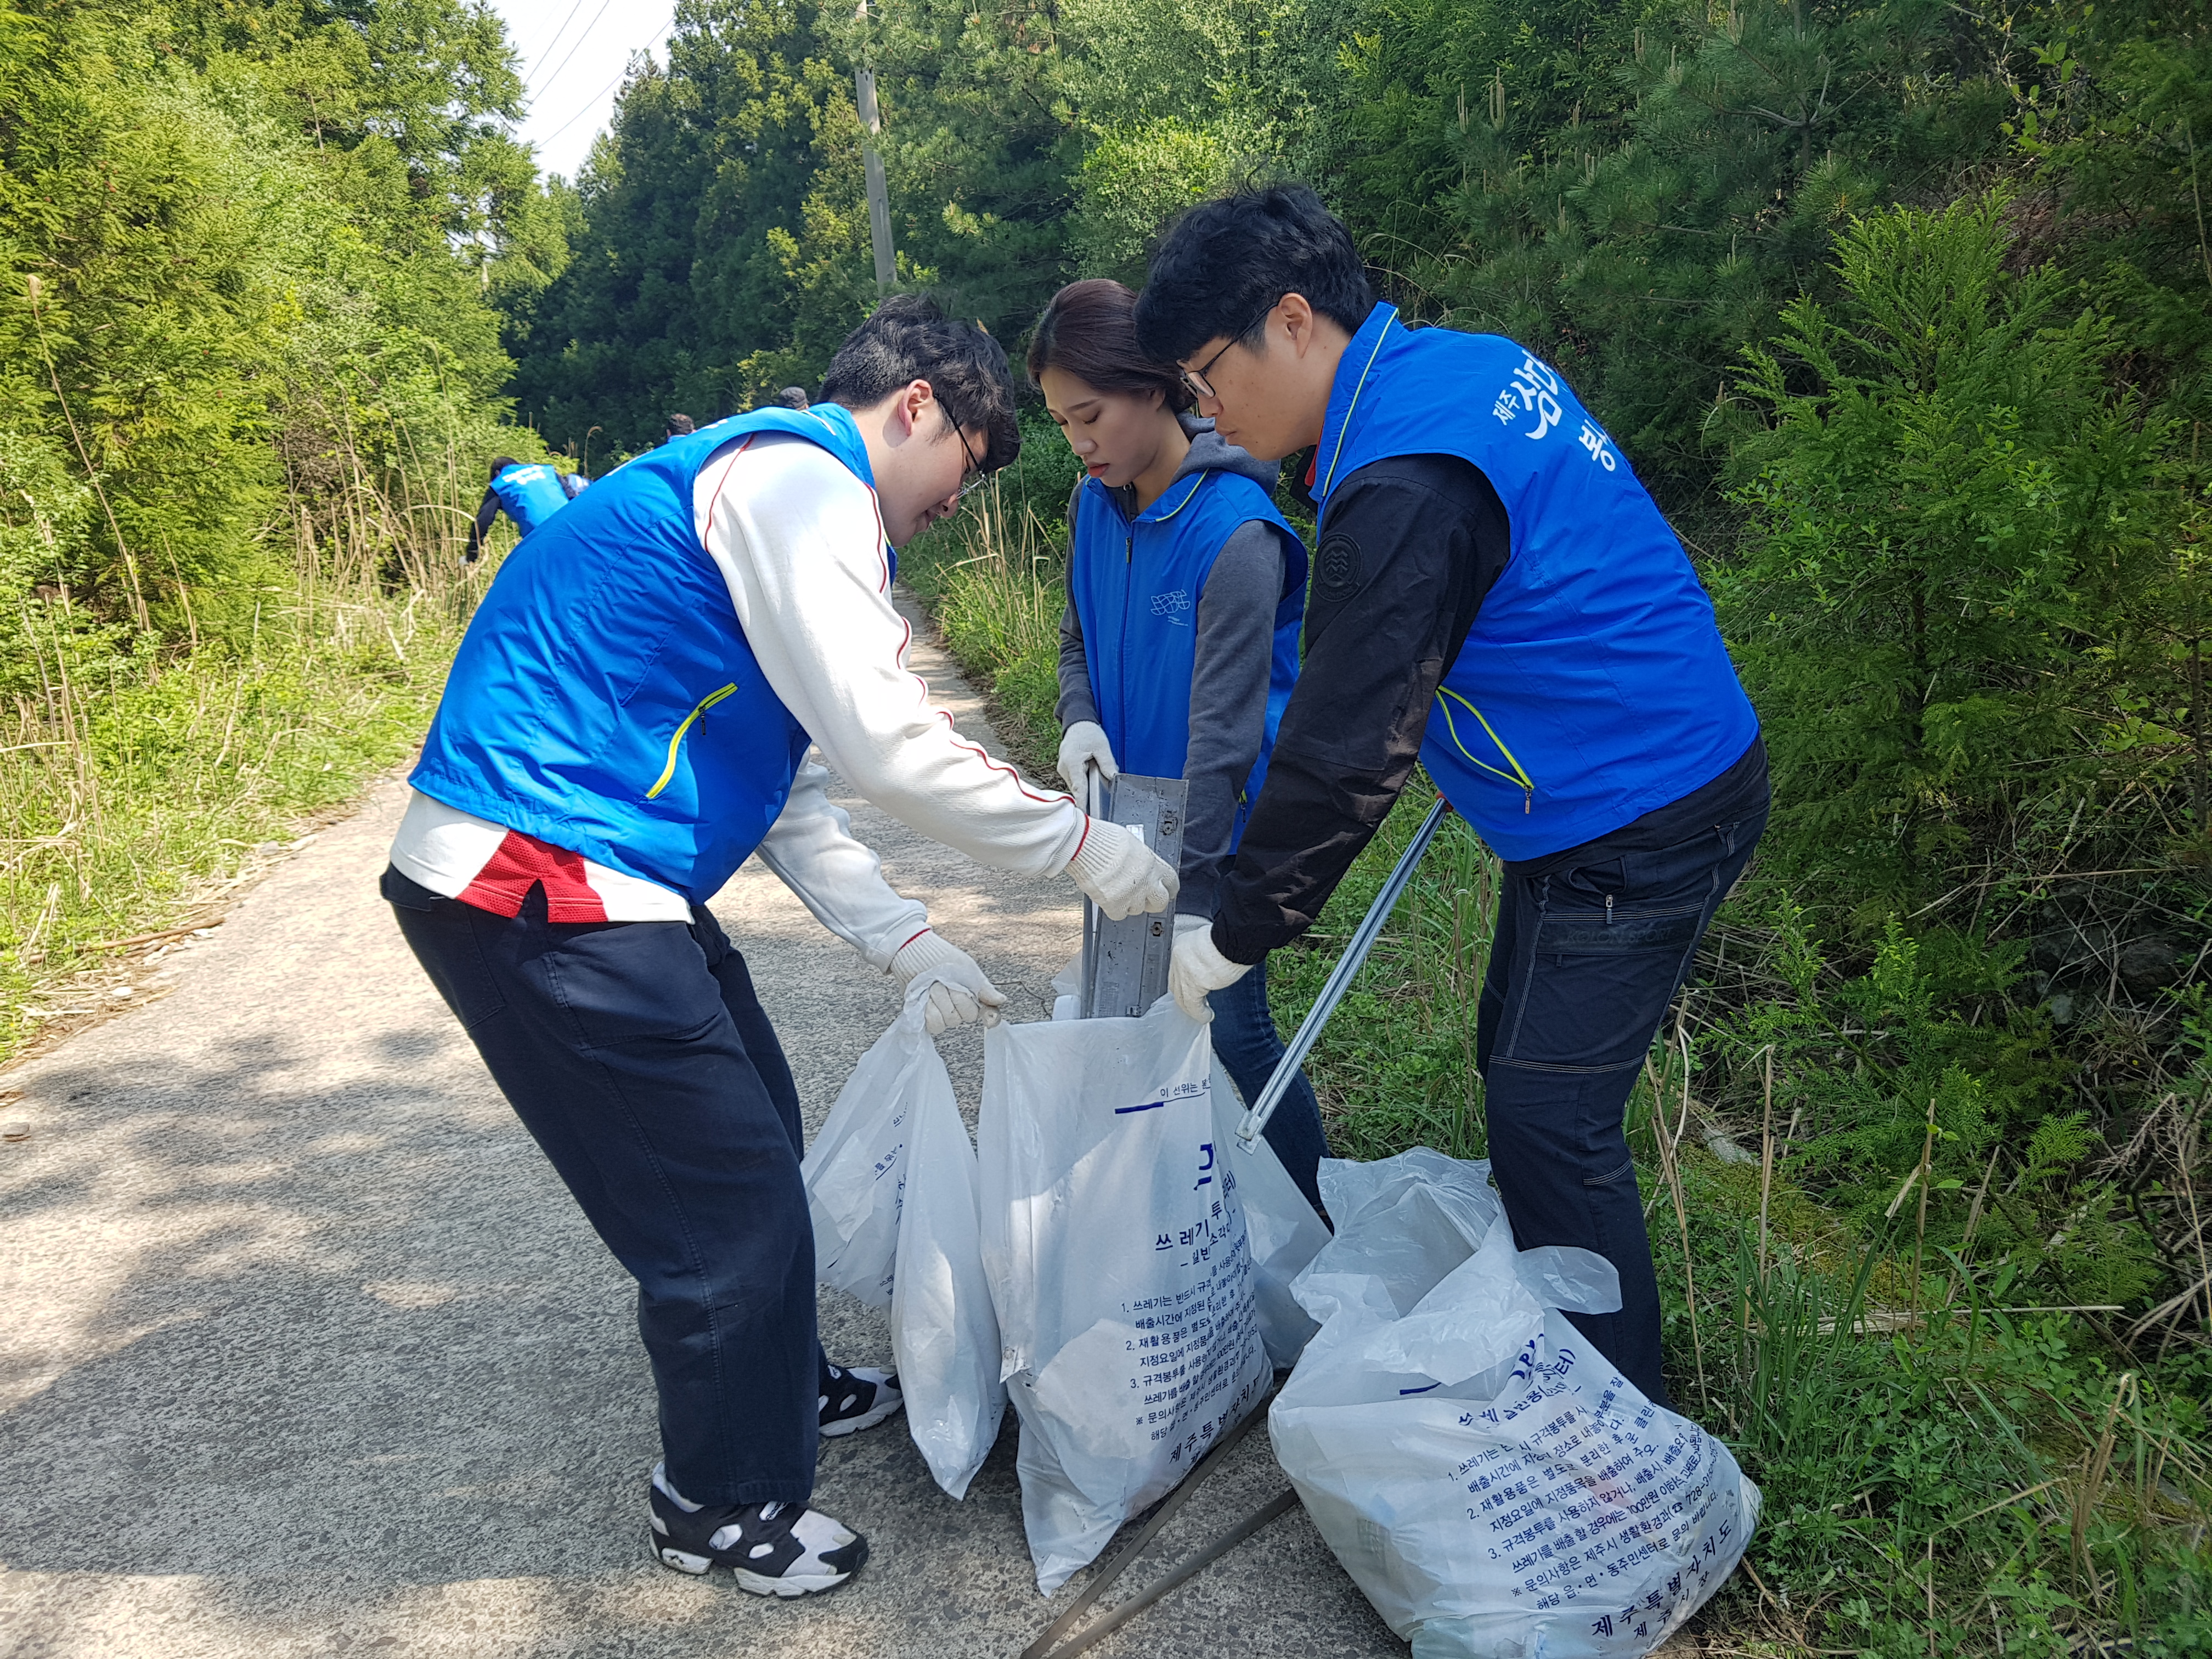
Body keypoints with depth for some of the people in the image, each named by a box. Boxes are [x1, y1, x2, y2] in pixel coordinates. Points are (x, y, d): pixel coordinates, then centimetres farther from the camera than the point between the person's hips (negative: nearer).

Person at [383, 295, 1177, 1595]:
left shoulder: (777, 491, 20)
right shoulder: (798, 476, -13)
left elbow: (789, 789, 19)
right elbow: (886, 743, -21)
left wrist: (909, 945, 13)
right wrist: (1086, 847, -10)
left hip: (586, 878, 10)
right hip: (541, 890, -10)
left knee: (756, 1138, 22)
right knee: (729, 1196, 1)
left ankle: (783, 1387, 44)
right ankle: (728, 1501, 24)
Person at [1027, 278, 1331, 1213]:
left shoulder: (1234, 530, -23)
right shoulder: (1095, 505, 1)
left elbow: (1225, 725, -26)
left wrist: (1190, 899, -28)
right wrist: (1079, 719, -9)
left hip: (1223, 823, -7)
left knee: (1228, 1024, -4)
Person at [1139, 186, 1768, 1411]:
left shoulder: (1404, 483, -26)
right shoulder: (1468, 363, 6)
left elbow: (1348, 752, -23)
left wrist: (1234, 940, -13)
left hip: (1633, 821, -10)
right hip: (1653, 780, 10)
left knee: (1550, 1121, -2)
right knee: (1518, 1060, 19)